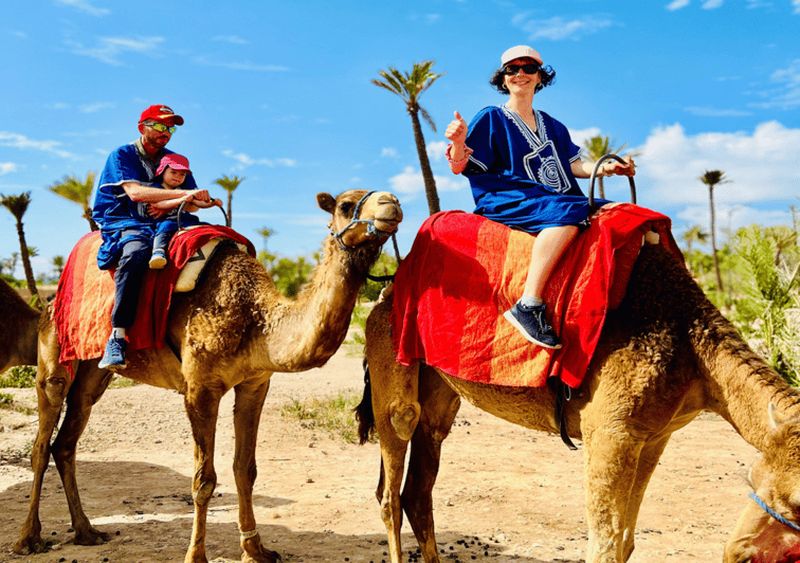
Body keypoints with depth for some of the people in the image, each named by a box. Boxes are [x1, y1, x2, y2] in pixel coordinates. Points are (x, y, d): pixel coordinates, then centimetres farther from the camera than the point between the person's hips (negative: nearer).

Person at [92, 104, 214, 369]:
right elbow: (135, 192, -16)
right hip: (122, 223, -5)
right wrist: (183, 194, -21)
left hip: (162, 224, 5)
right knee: (136, 252, -40)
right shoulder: (122, 155, 2)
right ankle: (117, 336, -40)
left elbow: (194, 200, 7)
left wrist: (170, 205, -16)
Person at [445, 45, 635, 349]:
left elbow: (573, 165, 19)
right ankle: (528, 305, -44)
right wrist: (458, 142, -23)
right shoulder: (491, 119, 6)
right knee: (568, 211, -37)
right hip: (505, 200, -7)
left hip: (558, 200, 7)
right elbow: (459, 166, -1)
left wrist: (604, 168, 0)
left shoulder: (553, 126, 24)